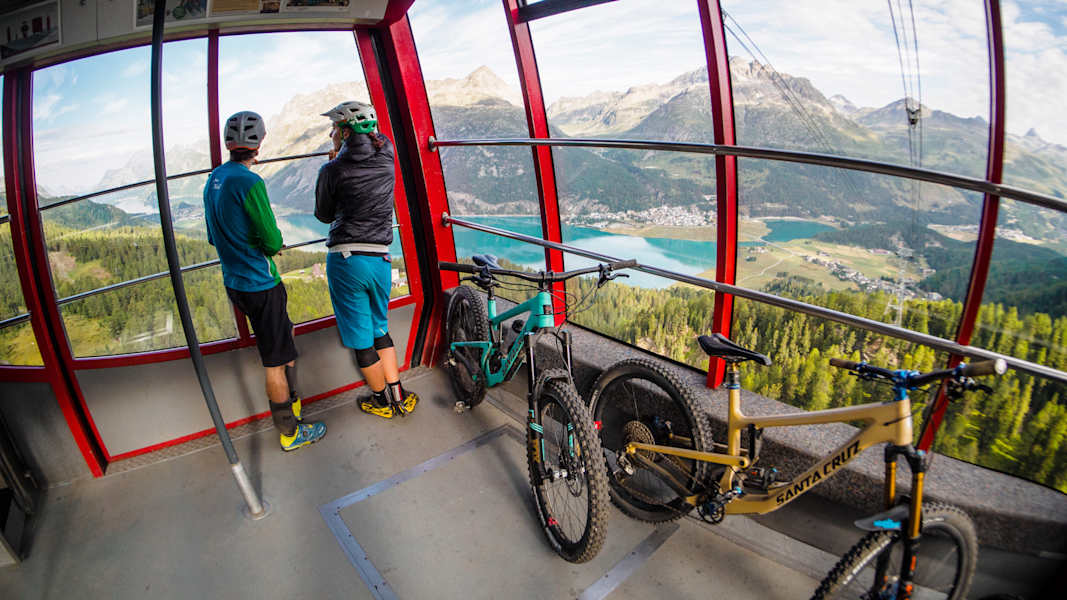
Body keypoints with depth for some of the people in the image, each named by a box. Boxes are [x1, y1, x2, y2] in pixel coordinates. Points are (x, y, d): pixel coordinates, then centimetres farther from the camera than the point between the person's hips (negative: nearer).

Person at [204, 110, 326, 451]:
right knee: (276, 361, 3)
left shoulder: (214, 179, 8)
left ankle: (290, 404, 39)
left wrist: (246, 246, 8)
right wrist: (269, 246, 2)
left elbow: (214, 237, 16)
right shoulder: (250, 183, -20)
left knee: (283, 344, 24)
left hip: (233, 282, 9)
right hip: (260, 285, -9)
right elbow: (273, 242, -19)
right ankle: (290, 433, 16)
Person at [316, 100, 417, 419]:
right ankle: (399, 397, 25)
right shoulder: (386, 160, 3)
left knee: (361, 339, 10)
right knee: (379, 329, 22)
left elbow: (324, 215, 10)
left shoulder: (332, 171, -6)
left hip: (345, 260, -4)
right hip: (380, 259, 4)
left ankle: (382, 401, 25)